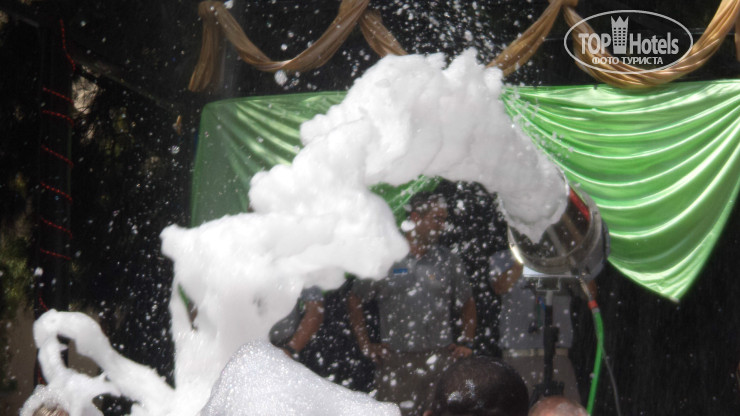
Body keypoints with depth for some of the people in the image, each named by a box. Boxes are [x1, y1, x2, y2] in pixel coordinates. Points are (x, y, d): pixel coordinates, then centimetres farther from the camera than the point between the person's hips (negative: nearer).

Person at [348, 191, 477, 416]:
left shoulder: (449, 261, 10)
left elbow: (467, 303, 20)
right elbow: (354, 300, 9)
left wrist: (466, 342, 7)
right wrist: (366, 345, 2)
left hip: (441, 359, 2)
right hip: (395, 361, -2)